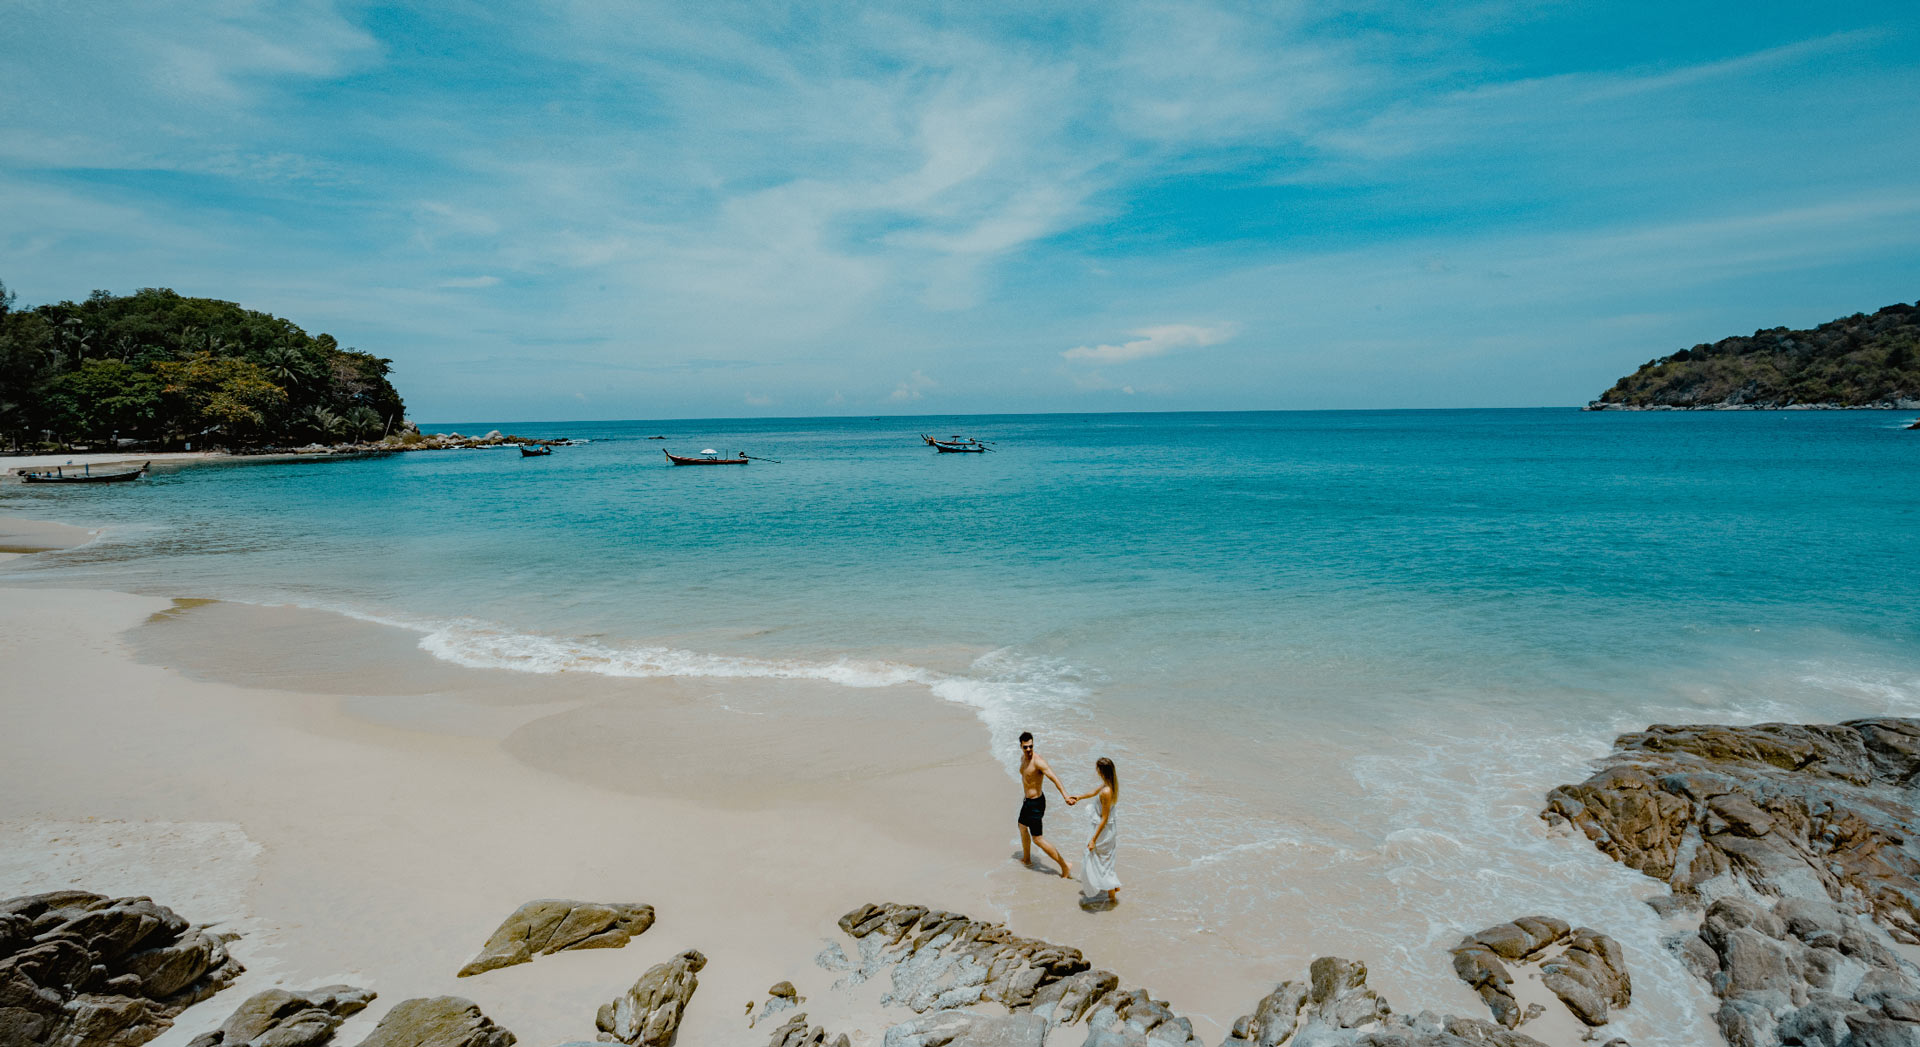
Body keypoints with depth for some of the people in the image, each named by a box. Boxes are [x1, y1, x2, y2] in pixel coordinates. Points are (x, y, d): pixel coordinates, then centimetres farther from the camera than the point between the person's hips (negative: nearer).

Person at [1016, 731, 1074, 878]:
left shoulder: (1038, 761, -27)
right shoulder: (1023, 758, 1)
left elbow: (1055, 778, -39)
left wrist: (1065, 796, -53)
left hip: (1036, 803, -9)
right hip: (1027, 800, 9)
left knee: (1038, 839, -4)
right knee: (1022, 827, 28)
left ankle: (1065, 868, 1)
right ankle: (1026, 858, 51)